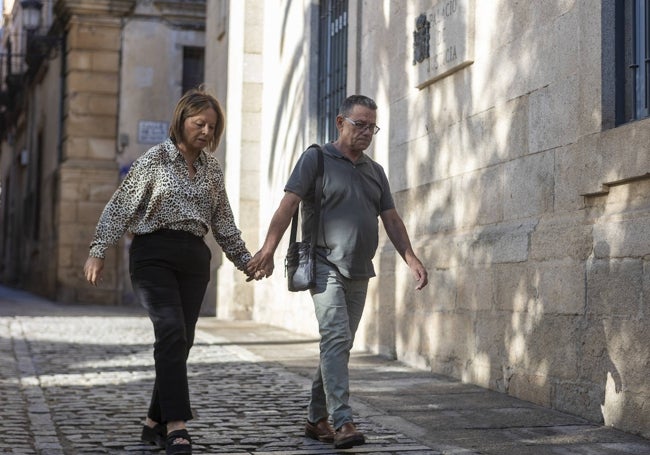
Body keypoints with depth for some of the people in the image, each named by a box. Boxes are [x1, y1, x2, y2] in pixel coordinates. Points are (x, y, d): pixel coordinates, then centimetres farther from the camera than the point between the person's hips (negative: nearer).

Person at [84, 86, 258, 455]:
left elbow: (223, 221, 21)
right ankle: (176, 425, -23)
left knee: (181, 341, 4)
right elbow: (120, 207, -2)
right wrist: (99, 252, -9)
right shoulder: (156, 159, -1)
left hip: (195, 258, 5)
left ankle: (156, 422, 16)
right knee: (172, 332, -19)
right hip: (155, 253, -5)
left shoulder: (213, 168, 13)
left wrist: (245, 260, 21)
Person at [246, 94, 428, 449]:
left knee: (339, 346, 10)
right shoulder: (316, 159, -1)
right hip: (326, 267, -6)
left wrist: (412, 260, 3)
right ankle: (342, 422, -22)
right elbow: (287, 205, -10)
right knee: (336, 339, -18)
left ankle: (317, 419, 20)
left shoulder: (375, 171, 17)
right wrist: (268, 250, -20)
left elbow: (391, 220, 16)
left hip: (359, 273, 6)